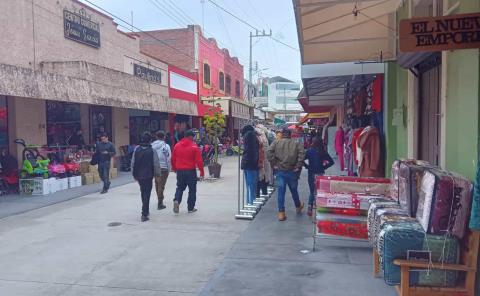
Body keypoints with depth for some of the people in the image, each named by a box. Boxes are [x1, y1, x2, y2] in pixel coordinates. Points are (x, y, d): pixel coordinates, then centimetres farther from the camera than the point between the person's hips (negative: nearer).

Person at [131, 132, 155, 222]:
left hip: (139, 175, 4)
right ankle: (144, 214, -3)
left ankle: (145, 211, 34)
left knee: (143, 193, 21)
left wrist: (134, 174, 12)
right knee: (147, 194, 0)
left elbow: (133, 162, 3)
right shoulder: (152, 150, -11)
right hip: (148, 175, -4)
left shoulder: (137, 149, 0)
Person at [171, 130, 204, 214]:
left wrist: (174, 168, 24)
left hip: (180, 171, 4)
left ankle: (176, 200, -10)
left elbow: (173, 159, 10)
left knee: (180, 188, 17)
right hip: (191, 171, -4)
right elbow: (199, 161, -11)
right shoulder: (194, 147, -9)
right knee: (192, 189, 9)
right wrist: (202, 172, -5)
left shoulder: (177, 146, 4)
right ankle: (191, 208, 13)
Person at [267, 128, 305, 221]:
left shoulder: (276, 143, 3)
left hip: (280, 171, 0)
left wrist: (274, 164, -7)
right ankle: (298, 206, 41)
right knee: (294, 190, 19)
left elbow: (270, 152, -13)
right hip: (292, 171, 0)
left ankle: (281, 213, 2)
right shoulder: (297, 143, 2)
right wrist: (298, 166, -9)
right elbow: (302, 154, -14)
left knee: (281, 191, 3)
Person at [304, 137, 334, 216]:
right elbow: (331, 162, -4)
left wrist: (307, 166, 0)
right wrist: (324, 167, 4)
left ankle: (310, 208, 5)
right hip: (321, 173, 1)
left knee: (312, 192, 13)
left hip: (311, 174, -1)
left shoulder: (309, 151, -7)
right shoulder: (323, 152, -3)